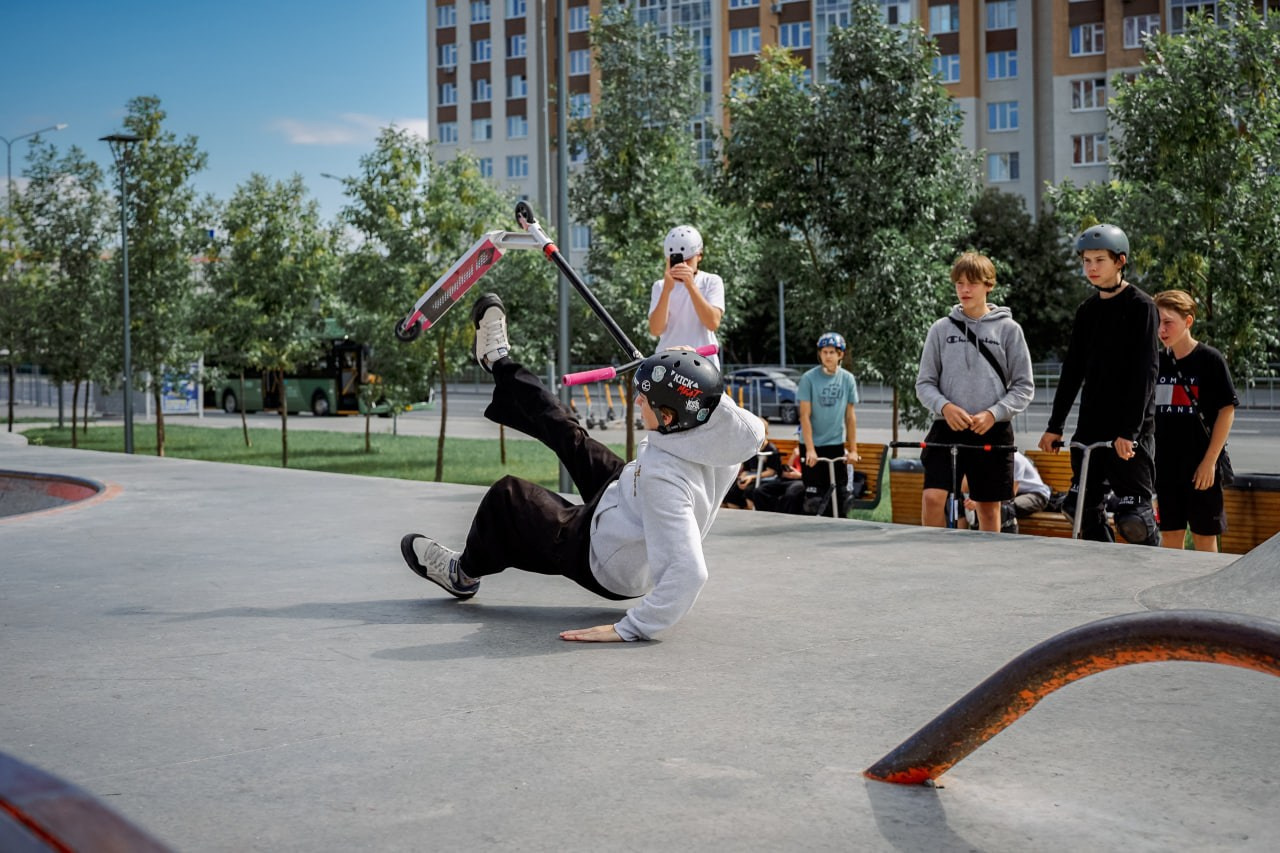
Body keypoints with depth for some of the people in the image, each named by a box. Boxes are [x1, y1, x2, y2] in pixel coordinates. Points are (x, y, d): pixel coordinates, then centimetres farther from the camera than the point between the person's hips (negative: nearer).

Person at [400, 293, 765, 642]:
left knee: (507, 495, 7)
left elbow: (687, 573, -48)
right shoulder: (725, 425, -22)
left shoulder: (662, 476, -43)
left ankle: (464, 572, 38)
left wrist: (629, 628, -41)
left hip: (607, 569, -8)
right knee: (567, 435, 20)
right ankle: (498, 362, 46)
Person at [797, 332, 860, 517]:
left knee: (840, 494, 5)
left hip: (836, 445, 3)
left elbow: (850, 416, 5)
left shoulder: (848, 379, 1)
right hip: (814, 445, -3)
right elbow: (805, 416, -10)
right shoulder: (809, 378, -8)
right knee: (814, 498, -5)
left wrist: (853, 449, 3)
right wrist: (810, 449, -16)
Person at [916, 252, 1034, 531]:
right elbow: (924, 383, 7)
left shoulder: (1008, 329, 3)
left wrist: (993, 413, -12)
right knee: (932, 497, -15)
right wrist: (945, 406, -12)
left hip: (992, 432, 0)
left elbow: (1024, 387, 3)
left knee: (989, 508, 7)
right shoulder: (941, 329, 6)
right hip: (947, 428, 0)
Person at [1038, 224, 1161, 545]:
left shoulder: (1141, 307, -7)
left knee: (1134, 517, -9)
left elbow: (1144, 372, -14)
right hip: (1090, 426, 7)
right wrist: (1055, 425, 10)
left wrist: (1130, 430, -22)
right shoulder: (1087, 311, 13)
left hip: (1131, 431, -7)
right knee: (1085, 509, 7)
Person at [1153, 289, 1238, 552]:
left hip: (1200, 465, -4)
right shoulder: (1158, 361, 7)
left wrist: (1210, 461, -13)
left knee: (1204, 536, 4)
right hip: (1166, 465, 5)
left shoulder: (1210, 359, -7)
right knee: (1170, 534, 9)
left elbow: (1227, 410, -8)